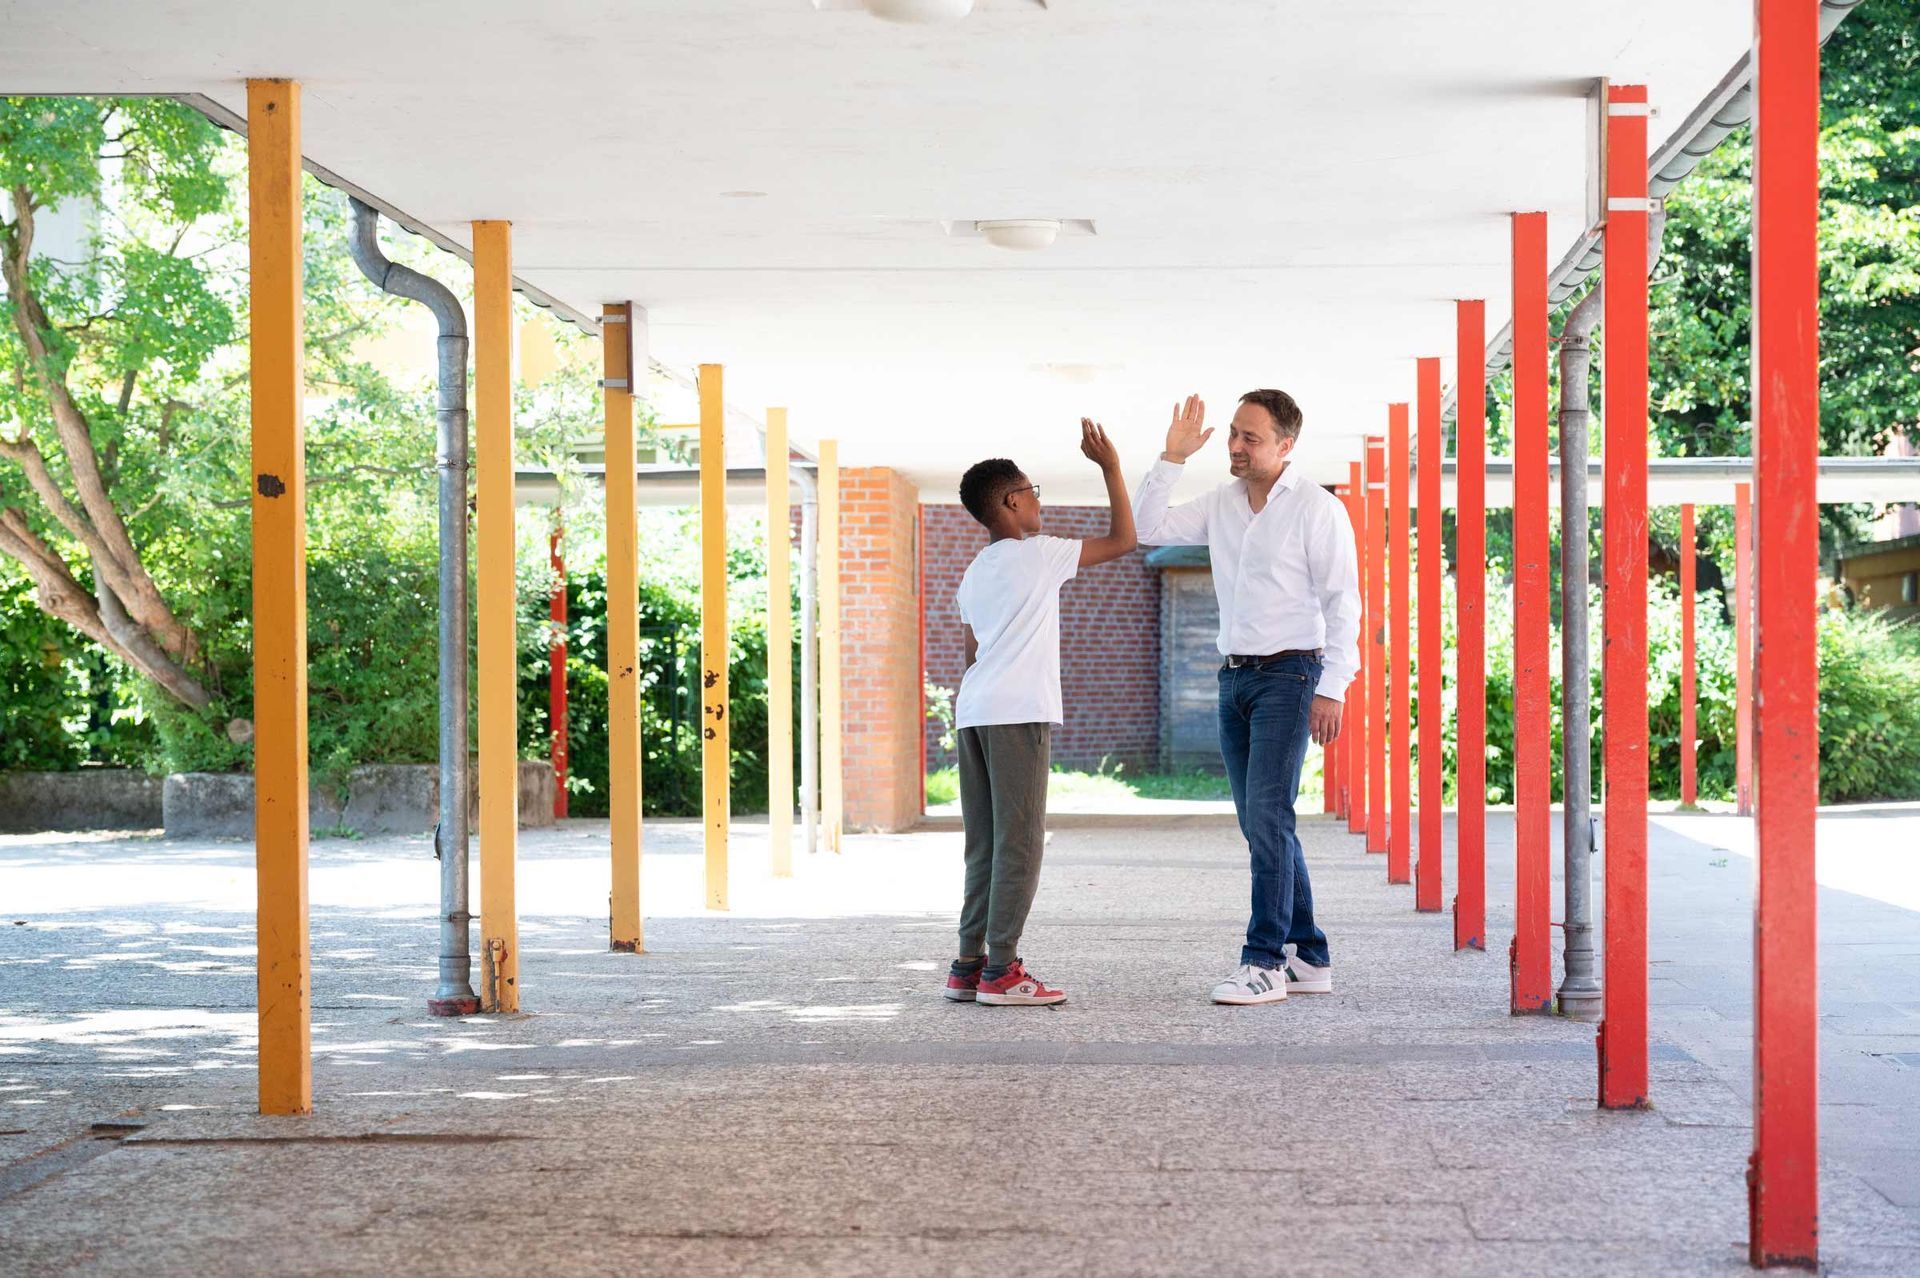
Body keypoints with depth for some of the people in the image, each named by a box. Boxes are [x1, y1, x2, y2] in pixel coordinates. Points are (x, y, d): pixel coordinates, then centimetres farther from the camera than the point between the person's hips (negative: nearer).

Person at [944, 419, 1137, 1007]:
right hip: (1017, 714, -8)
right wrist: (1110, 466, 3)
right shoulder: (1036, 555, -4)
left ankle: (969, 963, 8)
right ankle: (999, 970, -8)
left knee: (986, 844, 10)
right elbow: (1122, 540, -2)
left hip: (974, 713, 8)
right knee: (1019, 842, -6)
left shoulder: (973, 573, 19)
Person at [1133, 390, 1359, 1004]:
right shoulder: (1221, 504, 11)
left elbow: (1342, 602, -10)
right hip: (1235, 677, 7)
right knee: (1263, 822, 9)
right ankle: (1309, 958, 16)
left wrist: (1331, 689, -16)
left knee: (1266, 815, -14)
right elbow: (1147, 528, 11)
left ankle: (1264, 963, -13)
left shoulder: (1317, 508, -8)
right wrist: (1172, 458, 3)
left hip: (1287, 676, -7)